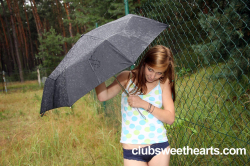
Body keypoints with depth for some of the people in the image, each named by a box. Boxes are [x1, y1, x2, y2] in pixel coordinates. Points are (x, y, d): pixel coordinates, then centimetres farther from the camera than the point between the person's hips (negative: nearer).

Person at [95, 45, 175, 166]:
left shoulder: (164, 83, 1)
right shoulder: (127, 78, -1)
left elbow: (170, 118, -6)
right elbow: (103, 96, -15)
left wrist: (145, 104, -16)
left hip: (159, 147, 2)